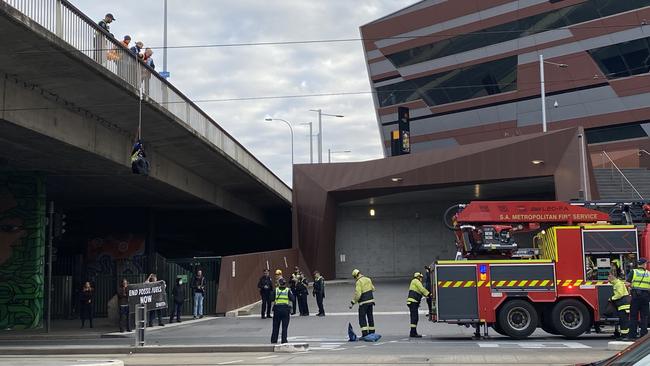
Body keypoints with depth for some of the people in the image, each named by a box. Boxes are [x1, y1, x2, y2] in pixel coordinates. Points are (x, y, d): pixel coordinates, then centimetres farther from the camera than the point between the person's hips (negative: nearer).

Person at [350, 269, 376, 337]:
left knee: (362, 318, -3)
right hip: (370, 300, 7)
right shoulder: (368, 279, 7)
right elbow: (373, 289, 18)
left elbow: (357, 295, -21)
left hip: (363, 302, -7)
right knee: (370, 316, 15)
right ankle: (372, 332, 22)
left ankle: (365, 333, -9)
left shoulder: (358, 282, -15)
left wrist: (352, 303, -15)